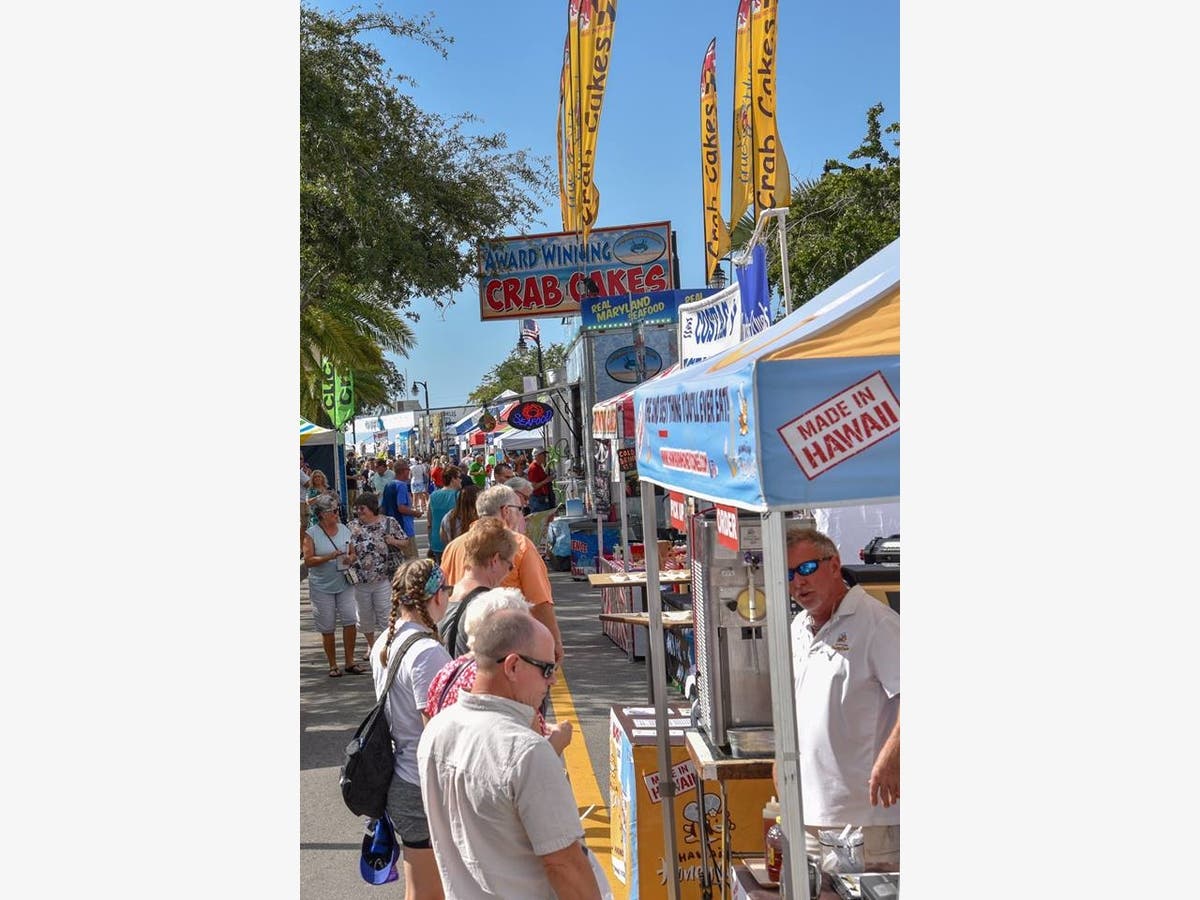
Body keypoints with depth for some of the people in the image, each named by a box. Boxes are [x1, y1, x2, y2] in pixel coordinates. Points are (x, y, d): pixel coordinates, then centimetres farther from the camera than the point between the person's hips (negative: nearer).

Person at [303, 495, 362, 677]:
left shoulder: (344, 530, 7)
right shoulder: (311, 534, -6)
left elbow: (353, 553, 15)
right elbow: (308, 560, -12)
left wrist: (350, 559, -8)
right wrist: (330, 556, -23)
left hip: (344, 584, 3)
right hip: (321, 587, -3)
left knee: (350, 620, -6)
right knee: (327, 627, 4)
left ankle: (350, 662, 6)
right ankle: (333, 665, 16)